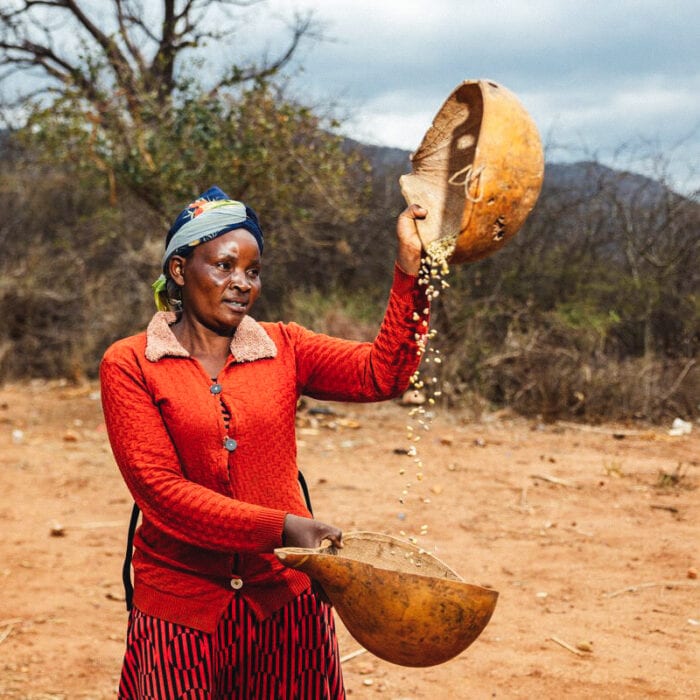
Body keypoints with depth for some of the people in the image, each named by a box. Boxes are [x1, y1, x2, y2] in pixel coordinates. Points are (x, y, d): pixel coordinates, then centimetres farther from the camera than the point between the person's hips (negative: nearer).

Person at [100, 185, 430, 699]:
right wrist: (280, 528, -23)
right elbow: (160, 488, -14)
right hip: (181, 604, -2)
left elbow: (382, 374, -8)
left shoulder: (283, 349, 5)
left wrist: (410, 268, -19)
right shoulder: (129, 365, -5)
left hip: (284, 594, 3)